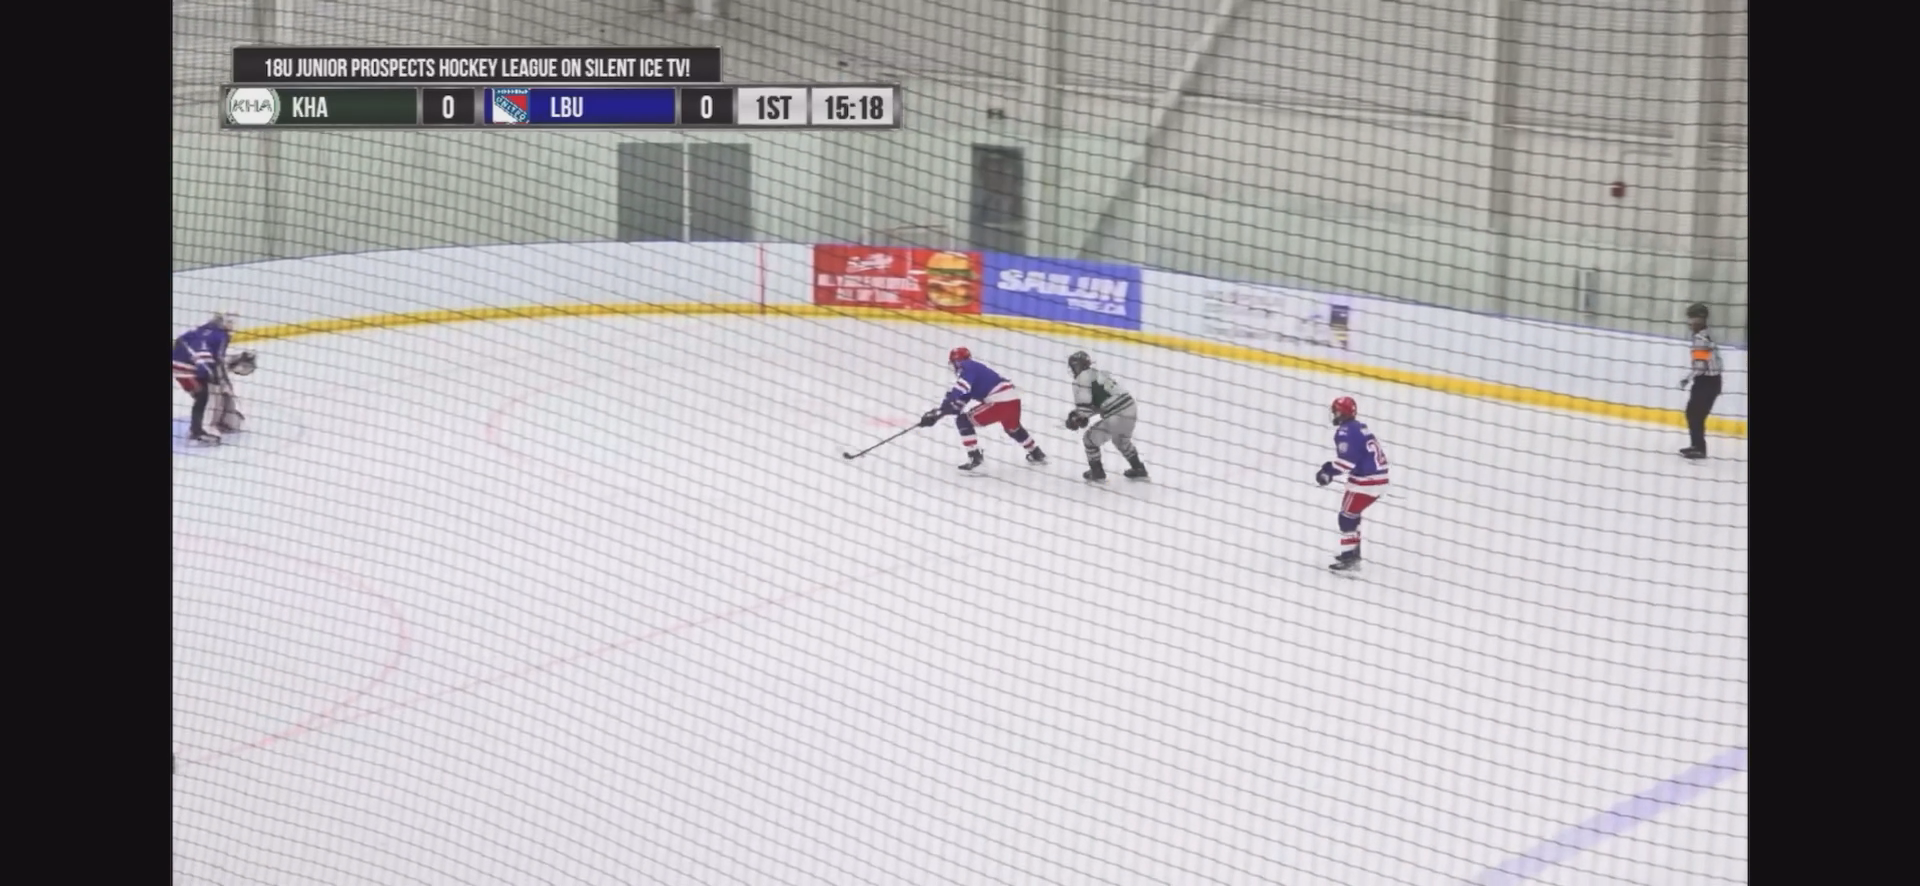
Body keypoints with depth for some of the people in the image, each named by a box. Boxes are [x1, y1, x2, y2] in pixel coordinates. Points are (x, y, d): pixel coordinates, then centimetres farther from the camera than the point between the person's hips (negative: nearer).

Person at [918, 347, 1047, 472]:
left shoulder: (966, 368, -4)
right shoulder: (975, 368, 24)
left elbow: (957, 393, -21)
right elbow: (959, 400, 21)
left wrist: (939, 412, -22)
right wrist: (938, 411, 14)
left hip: (1000, 402, -10)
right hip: (1013, 399, 10)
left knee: (963, 421, -4)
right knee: (1013, 428, 39)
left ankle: (975, 457, -4)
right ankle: (1036, 454, 54)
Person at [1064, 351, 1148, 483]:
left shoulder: (1083, 378, -5)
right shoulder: (1100, 374, 23)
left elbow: (1083, 405, -13)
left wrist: (1076, 417, 7)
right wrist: (1083, 415, 24)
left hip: (1117, 416, -9)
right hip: (1131, 409, 9)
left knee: (1091, 439, 9)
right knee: (1121, 440, 35)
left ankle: (1097, 473, 15)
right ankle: (1139, 470, 43)